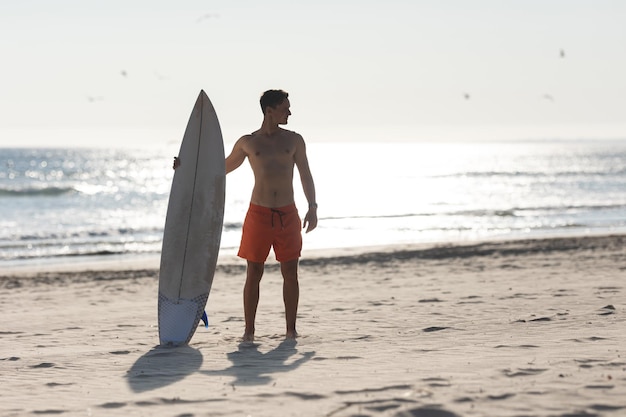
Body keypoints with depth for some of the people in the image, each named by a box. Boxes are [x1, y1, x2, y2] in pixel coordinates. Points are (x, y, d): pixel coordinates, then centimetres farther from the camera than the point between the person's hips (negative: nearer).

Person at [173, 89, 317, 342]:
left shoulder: (294, 140, 7)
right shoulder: (248, 142, 6)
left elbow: (305, 175, 8)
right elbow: (223, 168, 20)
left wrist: (312, 207, -3)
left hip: (288, 215, 1)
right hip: (259, 214, -1)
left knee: (290, 273, 1)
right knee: (254, 273, 0)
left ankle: (291, 329, 9)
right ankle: (249, 331, 6)